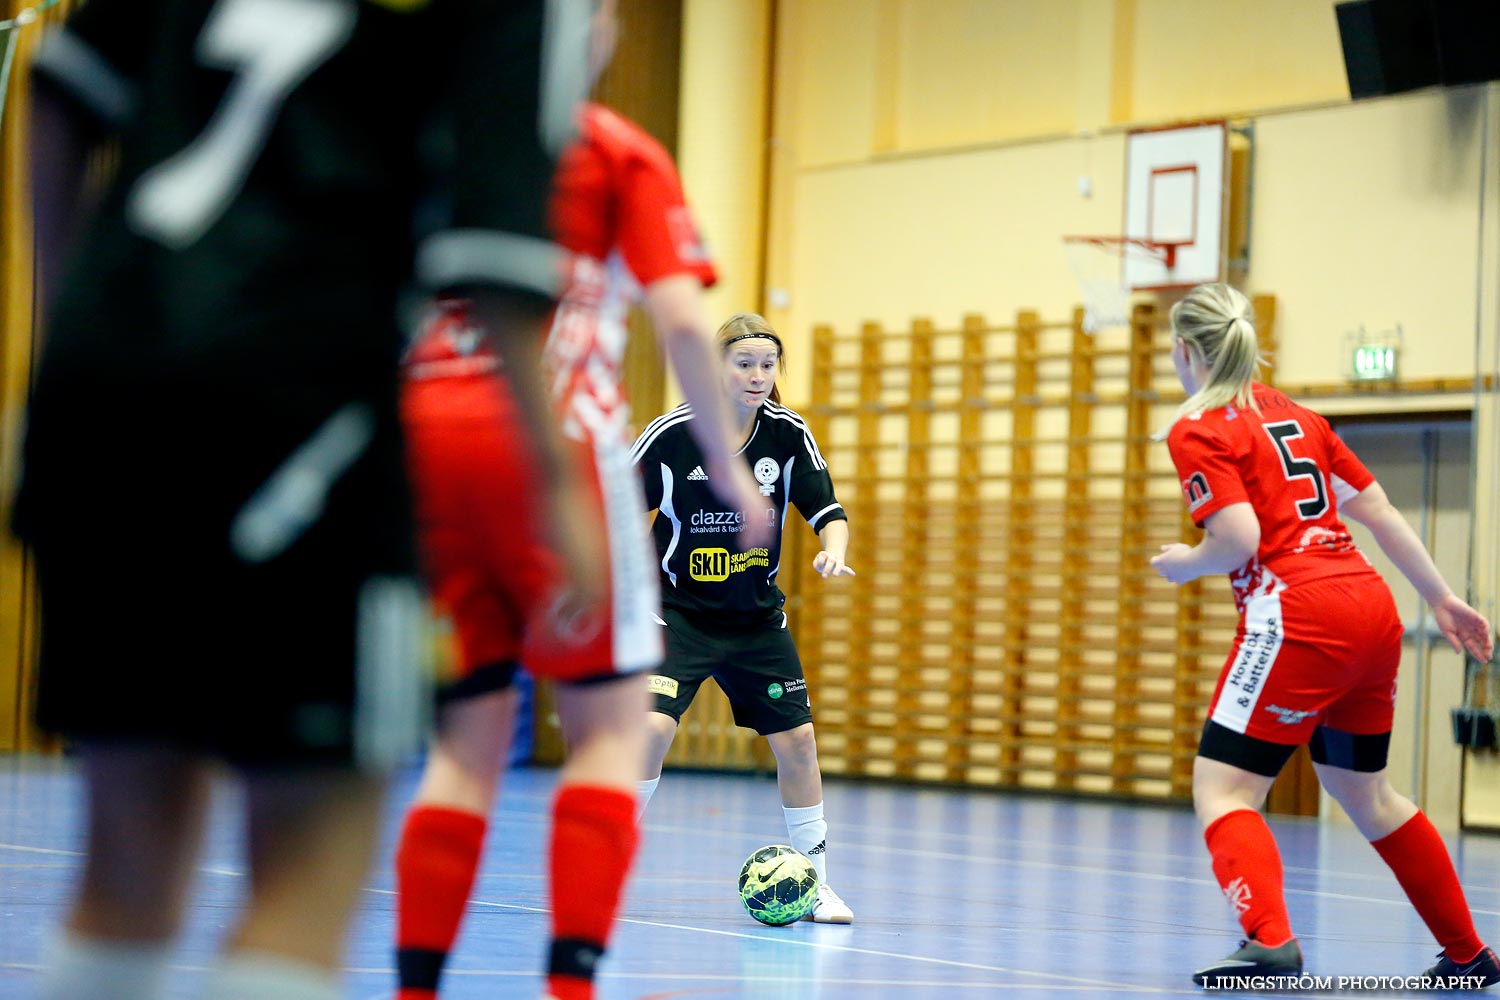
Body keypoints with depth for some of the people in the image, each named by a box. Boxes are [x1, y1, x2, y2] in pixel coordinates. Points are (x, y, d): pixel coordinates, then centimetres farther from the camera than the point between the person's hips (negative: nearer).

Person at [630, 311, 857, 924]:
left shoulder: (788, 433, -5)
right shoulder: (671, 434, -13)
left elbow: (827, 511, -2)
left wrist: (833, 551, -23)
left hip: (757, 616, 3)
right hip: (678, 611, -3)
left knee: (796, 740, 0)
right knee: (653, 728, -21)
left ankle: (815, 883, 16)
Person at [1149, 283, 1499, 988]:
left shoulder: (1197, 432, -4)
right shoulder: (1296, 416, 18)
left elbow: (1238, 540, -16)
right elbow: (1380, 513, 17)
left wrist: (1183, 563, 4)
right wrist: (1442, 599, 21)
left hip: (1297, 619, -8)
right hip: (1373, 612, 8)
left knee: (1220, 789, -6)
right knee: (1365, 793, 23)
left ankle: (1269, 940, -29)